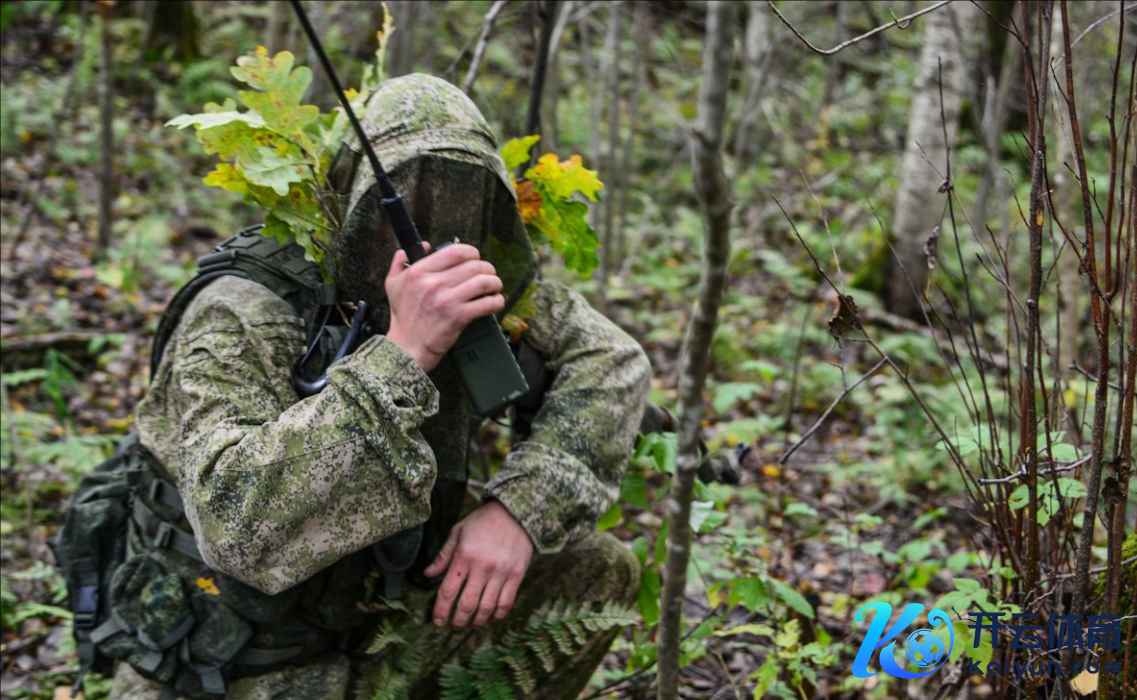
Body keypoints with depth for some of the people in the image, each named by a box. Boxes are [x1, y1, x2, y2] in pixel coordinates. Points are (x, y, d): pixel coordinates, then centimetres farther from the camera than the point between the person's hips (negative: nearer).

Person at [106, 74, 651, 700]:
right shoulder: (242, 319, -25)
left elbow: (611, 360, -3)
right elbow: (238, 527, -39)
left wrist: (519, 507, -18)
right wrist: (401, 356, -44)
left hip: (367, 620, 6)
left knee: (599, 572, -2)